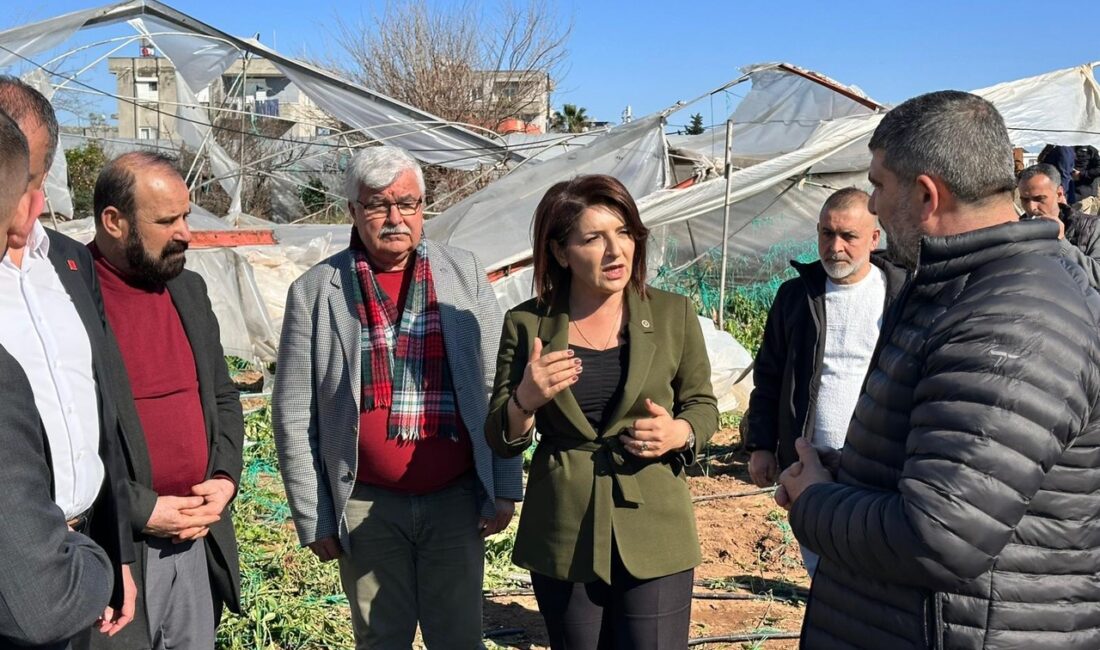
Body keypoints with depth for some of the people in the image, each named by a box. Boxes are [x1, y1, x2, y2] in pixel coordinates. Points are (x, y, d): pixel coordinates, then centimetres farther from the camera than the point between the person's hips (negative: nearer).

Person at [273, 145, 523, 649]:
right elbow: (295, 415, 0)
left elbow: (495, 391, 2)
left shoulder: (465, 275, 0)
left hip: (457, 498, 1)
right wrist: (313, 517, -1)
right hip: (366, 507, 0)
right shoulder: (314, 292, -3)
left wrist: (505, 488, -1)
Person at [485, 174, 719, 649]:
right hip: (562, 538, 1)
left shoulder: (674, 314, -2)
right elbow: (501, 440, 0)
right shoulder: (527, 324, -3)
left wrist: (680, 433, -14)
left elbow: (703, 405, 8)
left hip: (653, 534, 0)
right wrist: (525, 401, -22)